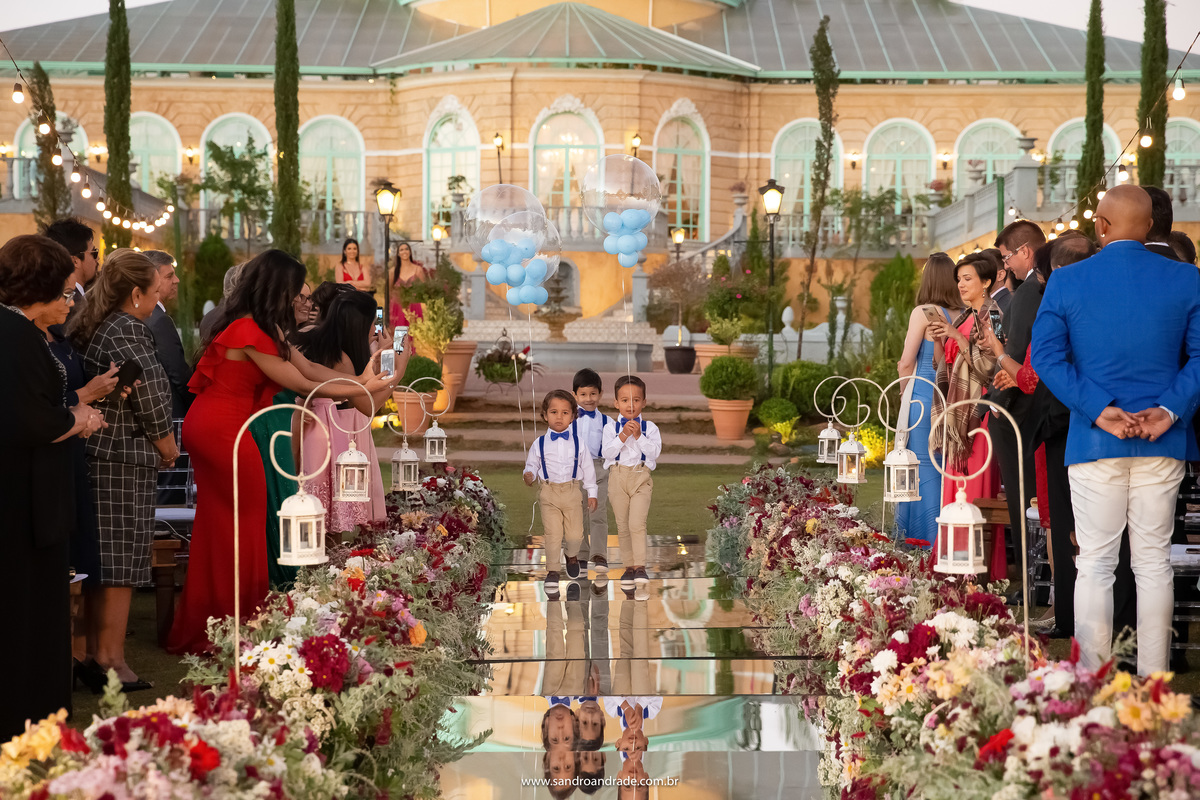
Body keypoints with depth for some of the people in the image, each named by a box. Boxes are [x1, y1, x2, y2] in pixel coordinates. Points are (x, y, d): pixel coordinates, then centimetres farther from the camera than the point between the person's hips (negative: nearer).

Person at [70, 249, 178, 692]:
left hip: (100, 452, 9)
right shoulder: (128, 329, -14)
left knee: (106, 560, 13)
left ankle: (97, 654, 19)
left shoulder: (93, 327, 15)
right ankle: (111, 661, -2)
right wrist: (166, 441, -4)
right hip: (126, 459, -9)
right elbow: (148, 390, -19)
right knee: (121, 562, -5)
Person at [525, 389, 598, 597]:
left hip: (572, 492, 1)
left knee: (575, 534, 3)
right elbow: (531, 464, 9)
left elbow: (587, 467, 6)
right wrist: (529, 475, -15)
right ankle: (552, 572, 11)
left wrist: (592, 493, 7)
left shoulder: (578, 442, 0)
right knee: (552, 534, -3)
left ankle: (572, 556, 36)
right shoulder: (539, 444, -1)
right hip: (549, 493, 0)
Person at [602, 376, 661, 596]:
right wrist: (623, 436, -17)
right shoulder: (611, 427, 5)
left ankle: (640, 567, -14)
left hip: (641, 477, -2)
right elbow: (606, 452, -6)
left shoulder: (649, 427, 4)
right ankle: (629, 567, 17)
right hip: (618, 477, 2)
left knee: (637, 523, -15)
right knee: (622, 526, 8)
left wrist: (639, 436, -15)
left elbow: (655, 452, -7)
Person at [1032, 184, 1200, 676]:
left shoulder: (1065, 281, -1)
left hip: (1094, 442, -1)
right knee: (1154, 561, 8)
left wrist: (1098, 410, -9)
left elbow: (1046, 355, -6)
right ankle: (1153, 682, 12)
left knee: (1094, 564, 4)